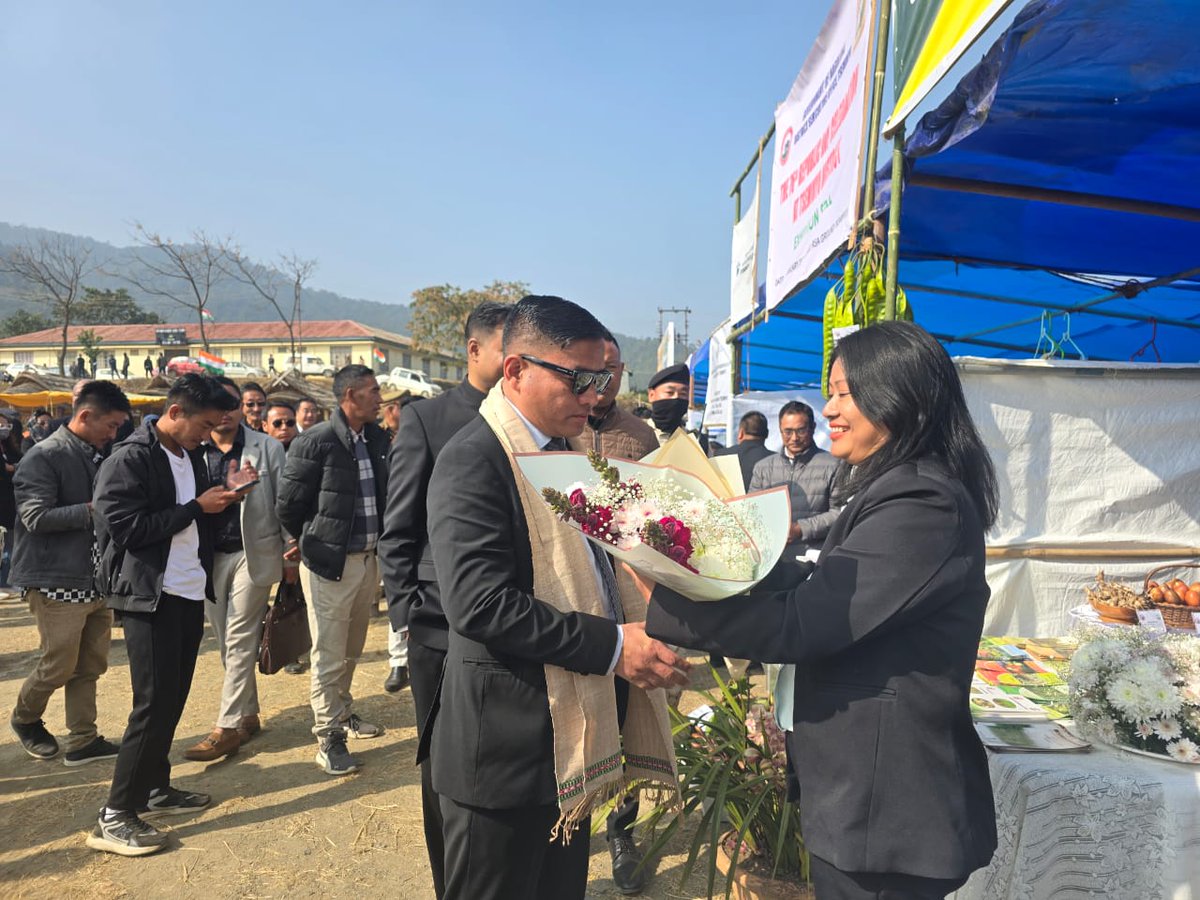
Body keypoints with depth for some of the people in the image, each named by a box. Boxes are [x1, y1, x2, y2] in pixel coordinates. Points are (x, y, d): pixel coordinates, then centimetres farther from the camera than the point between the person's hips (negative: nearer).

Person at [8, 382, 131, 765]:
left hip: (97, 580, 7)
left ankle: (82, 740, 22)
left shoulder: (98, 456, 10)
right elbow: (36, 517, -20)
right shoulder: (44, 457, -13)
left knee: (90, 666, 12)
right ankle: (24, 718, 34)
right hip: (57, 581, -7)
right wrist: (92, 510, -20)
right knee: (59, 665, 5)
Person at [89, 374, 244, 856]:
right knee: (154, 703, -5)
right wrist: (197, 507, -17)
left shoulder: (191, 455, 12)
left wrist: (226, 493, -1)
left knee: (174, 697, 14)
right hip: (150, 596, -8)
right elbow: (126, 528, -20)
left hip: (190, 592, 8)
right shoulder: (129, 459, -13)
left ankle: (155, 789, 28)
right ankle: (115, 817, 7)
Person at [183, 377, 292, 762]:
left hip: (253, 553, -3)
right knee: (228, 642, 12)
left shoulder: (267, 448, -1)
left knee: (240, 641, -2)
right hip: (208, 556, 3)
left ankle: (228, 727, 6)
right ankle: (248, 715, 26)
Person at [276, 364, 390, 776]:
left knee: (352, 649, 21)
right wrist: (316, 541, 5)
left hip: (368, 558, 6)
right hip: (330, 562, -6)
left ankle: (343, 712, 40)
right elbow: (288, 506, -9)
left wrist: (381, 545, 7)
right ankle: (329, 738, 18)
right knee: (329, 655, 4)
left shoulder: (376, 439, 4)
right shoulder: (315, 442, -15)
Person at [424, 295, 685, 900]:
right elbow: (480, 603, -27)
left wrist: (643, 618, -1)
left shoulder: (562, 453, 10)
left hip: (570, 745, 9)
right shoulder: (474, 461, -18)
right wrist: (611, 646, -25)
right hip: (507, 752, -8)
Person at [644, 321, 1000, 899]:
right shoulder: (891, 489, 9)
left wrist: (662, 601, -22)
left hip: (884, 804, -9)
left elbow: (800, 623, -26)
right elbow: (824, 601, 11)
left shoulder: (923, 505, -23)